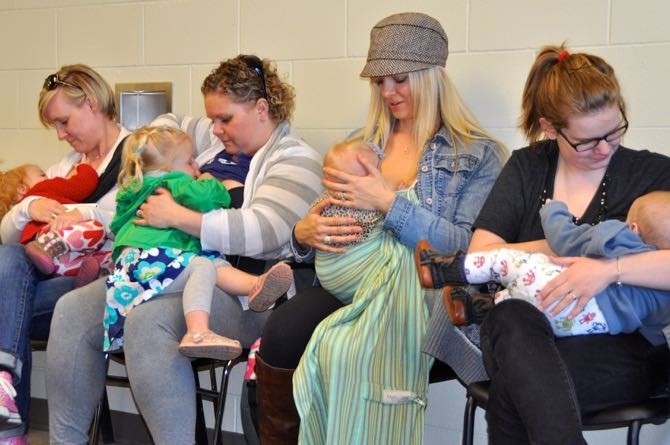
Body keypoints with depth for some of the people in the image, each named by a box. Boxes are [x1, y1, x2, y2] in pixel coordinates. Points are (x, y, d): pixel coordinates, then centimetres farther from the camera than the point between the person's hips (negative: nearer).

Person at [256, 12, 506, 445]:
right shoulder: (363, 145, 18)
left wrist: (390, 202, -16)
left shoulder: (478, 155, 2)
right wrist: (304, 233, -5)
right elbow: (327, 223, 21)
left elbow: (469, 250, -8)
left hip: (418, 295, -4)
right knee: (282, 332, -27)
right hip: (349, 282, 5)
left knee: (340, 352, -33)